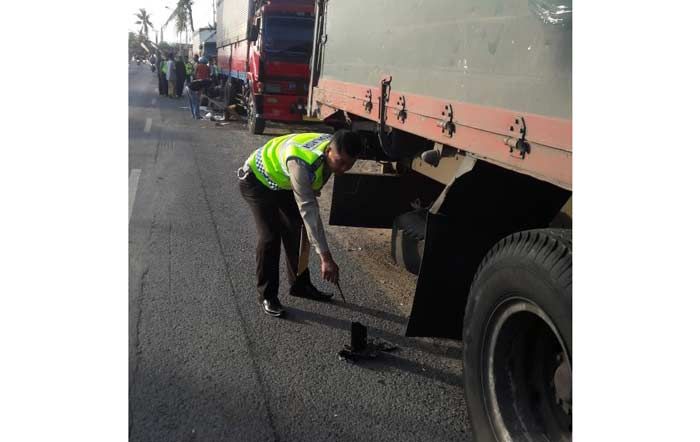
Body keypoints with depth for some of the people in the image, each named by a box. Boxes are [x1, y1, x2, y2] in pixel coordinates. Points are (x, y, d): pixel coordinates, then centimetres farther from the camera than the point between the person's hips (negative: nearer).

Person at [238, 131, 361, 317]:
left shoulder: (334, 148, -19)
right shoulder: (301, 163, -43)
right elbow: (308, 210, -44)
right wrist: (326, 258, -44)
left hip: (282, 181, 7)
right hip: (258, 180, -7)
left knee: (295, 232, 8)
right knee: (270, 237, -14)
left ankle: (300, 285, 22)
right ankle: (266, 295, 1)